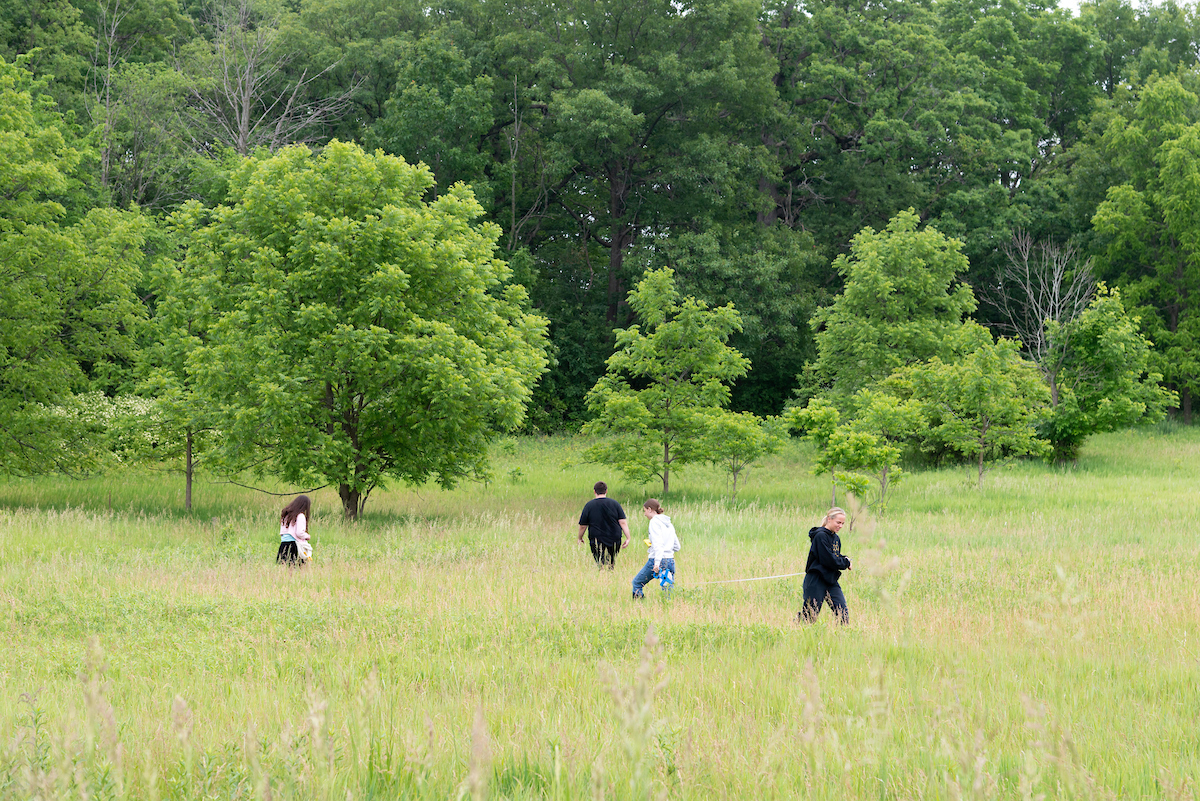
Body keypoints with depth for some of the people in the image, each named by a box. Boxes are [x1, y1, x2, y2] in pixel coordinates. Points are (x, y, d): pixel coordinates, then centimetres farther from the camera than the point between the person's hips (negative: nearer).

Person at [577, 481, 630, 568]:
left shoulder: (589, 505, 0)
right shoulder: (615, 504, 3)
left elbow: (583, 526, 4)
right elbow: (623, 522, -2)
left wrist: (580, 538, 19)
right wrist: (628, 538, -1)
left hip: (597, 541, -2)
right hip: (615, 540, 2)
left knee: (600, 565, -4)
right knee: (611, 565, 14)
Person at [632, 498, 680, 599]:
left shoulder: (655, 522, -6)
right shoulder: (668, 523, 17)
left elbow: (658, 543, -19)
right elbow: (676, 546, 19)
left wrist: (657, 563, -26)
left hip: (658, 560, -7)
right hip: (670, 560, 7)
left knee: (637, 583, 9)